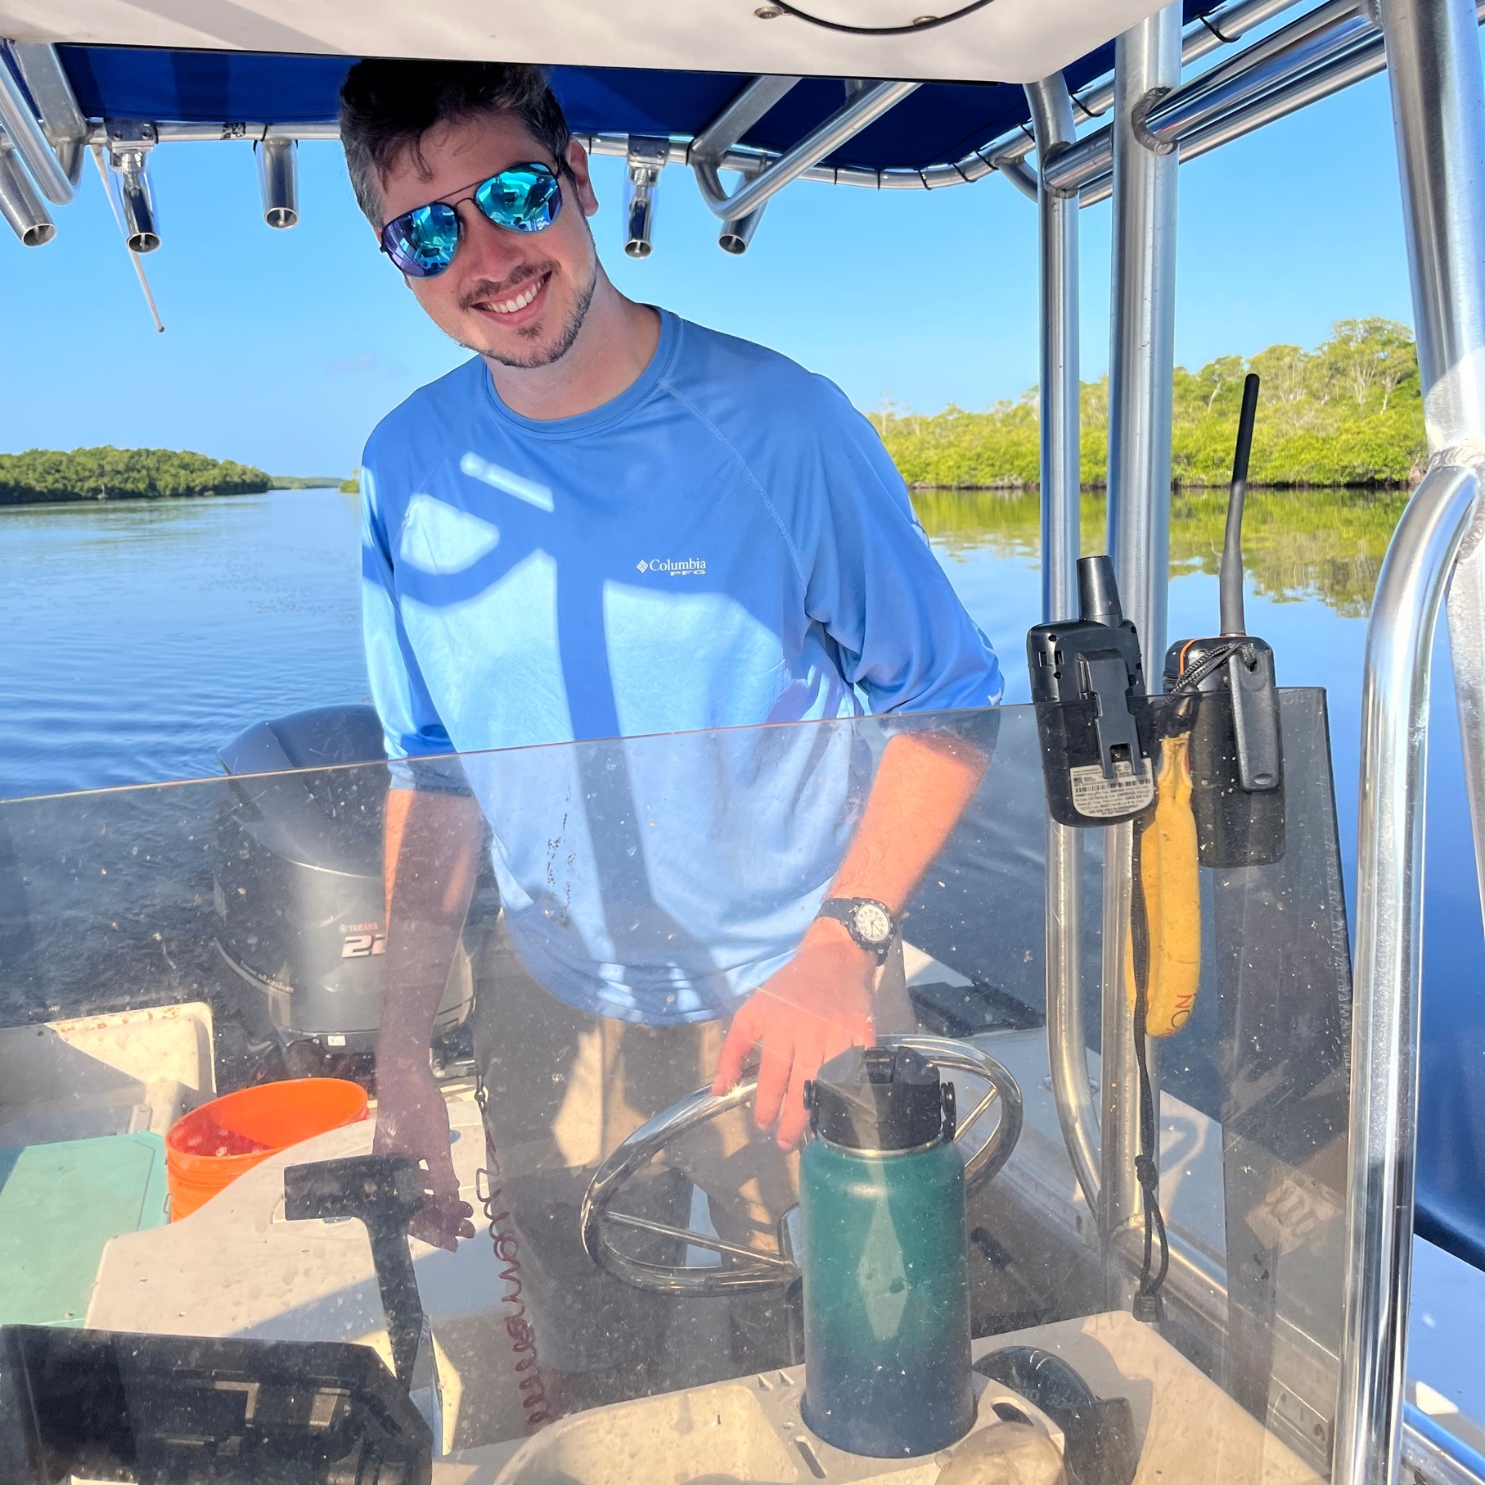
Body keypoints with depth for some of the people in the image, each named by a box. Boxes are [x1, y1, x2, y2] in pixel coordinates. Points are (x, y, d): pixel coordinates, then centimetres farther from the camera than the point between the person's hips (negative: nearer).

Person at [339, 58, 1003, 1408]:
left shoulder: (778, 422, -16)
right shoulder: (411, 469, -5)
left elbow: (947, 708, -10)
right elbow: (435, 775, 2)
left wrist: (845, 942, -23)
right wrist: (404, 1048, -2)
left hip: (782, 996, -2)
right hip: (550, 1004, 3)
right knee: (577, 1370, 22)